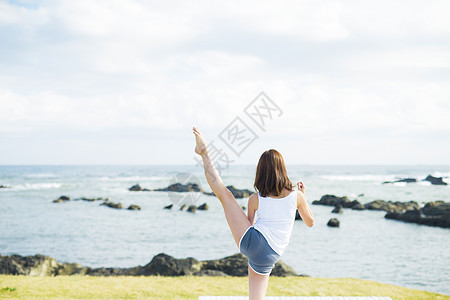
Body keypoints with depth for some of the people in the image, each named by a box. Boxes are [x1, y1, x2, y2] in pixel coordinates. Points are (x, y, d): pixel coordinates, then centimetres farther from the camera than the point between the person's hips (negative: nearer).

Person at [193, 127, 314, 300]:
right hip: (269, 258, 2)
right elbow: (310, 222, 20)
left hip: (252, 241, -2)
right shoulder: (296, 196, 4)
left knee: (224, 194, 3)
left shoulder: (255, 199, 3)